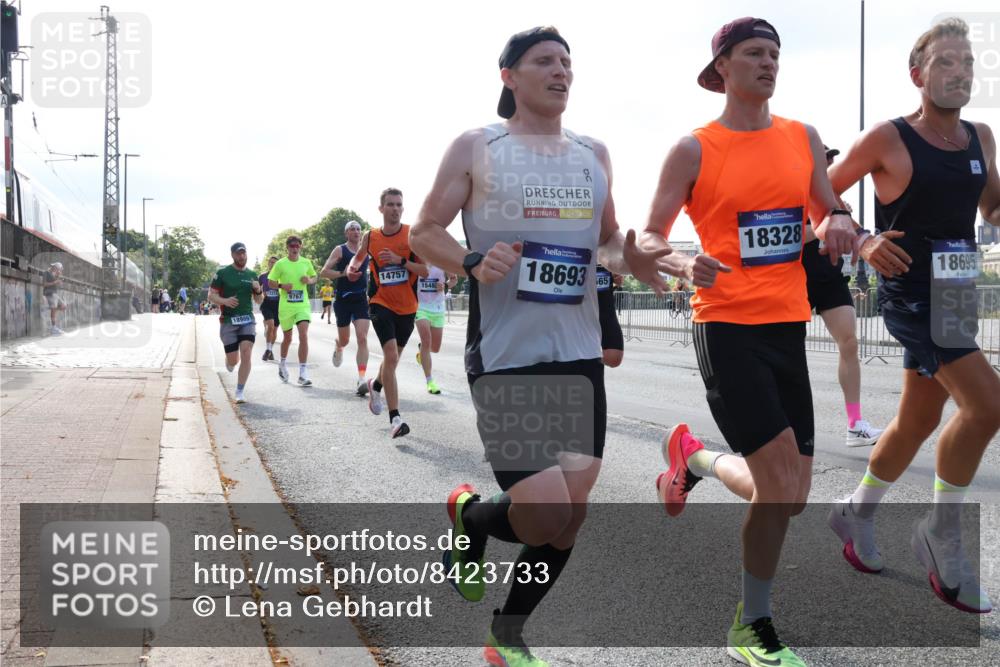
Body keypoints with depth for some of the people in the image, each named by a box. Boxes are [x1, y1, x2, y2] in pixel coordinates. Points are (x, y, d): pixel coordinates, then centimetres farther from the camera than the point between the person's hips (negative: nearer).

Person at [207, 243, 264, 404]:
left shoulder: (252, 275, 10)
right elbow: (211, 295, -2)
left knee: (246, 354, -14)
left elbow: (259, 300, 17)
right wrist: (225, 301, -21)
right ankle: (229, 361, 39)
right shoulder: (222, 273, -1)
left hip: (247, 320, 2)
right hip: (228, 321, -2)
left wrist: (258, 290, -5)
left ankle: (240, 392, -3)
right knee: (233, 360, -1)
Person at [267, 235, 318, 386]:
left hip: (303, 305, 1)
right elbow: (270, 283, 2)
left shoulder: (306, 262, 4)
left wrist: (309, 280, -5)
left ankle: (303, 373, -14)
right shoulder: (280, 264, -2)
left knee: (304, 335, -16)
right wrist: (281, 286, -18)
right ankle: (283, 364, 42)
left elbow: (314, 278, 18)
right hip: (286, 306, -1)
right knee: (287, 338, 12)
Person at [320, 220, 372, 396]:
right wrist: (343, 273, -21)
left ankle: (362, 378, -19)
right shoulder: (340, 250, -2)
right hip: (343, 300, -2)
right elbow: (324, 272, -8)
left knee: (362, 338, -14)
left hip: (361, 299, 2)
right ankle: (338, 349, 50)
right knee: (344, 340, 11)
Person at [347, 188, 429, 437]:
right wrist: (352, 267, -2)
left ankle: (376, 385, 53)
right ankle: (395, 418, -18)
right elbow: (359, 256, 20)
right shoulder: (371, 237, -1)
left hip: (407, 307, 2)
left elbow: (425, 271, -11)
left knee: (393, 357, 18)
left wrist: (400, 260, -24)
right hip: (381, 304, -2)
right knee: (391, 355, -19)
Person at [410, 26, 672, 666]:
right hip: (505, 357, -5)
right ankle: (468, 516, 21)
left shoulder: (594, 153, 14)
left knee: (569, 519, 7)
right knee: (545, 517, -13)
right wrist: (472, 264, -20)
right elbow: (425, 231, 0)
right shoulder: (476, 147, 0)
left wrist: (630, 260, 0)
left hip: (579, 356, 6)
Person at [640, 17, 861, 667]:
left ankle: (694, 457, 34)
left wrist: (838, 224, -8)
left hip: (788, 326, 6)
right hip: (728, 326, -6)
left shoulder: (803, 138, 11)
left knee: (789, 494, 9)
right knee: (780, 488, -13)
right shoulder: (694, 149, -3)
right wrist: (685, 265, -24)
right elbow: (649, 239, -2)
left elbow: (833, 214, 17)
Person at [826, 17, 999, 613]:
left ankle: (858, 514, 36)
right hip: (910, 291, -7)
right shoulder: (888, 139, -9)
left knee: (917, 422, 14)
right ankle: (942, 534, -2)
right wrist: (863, 243, -17)